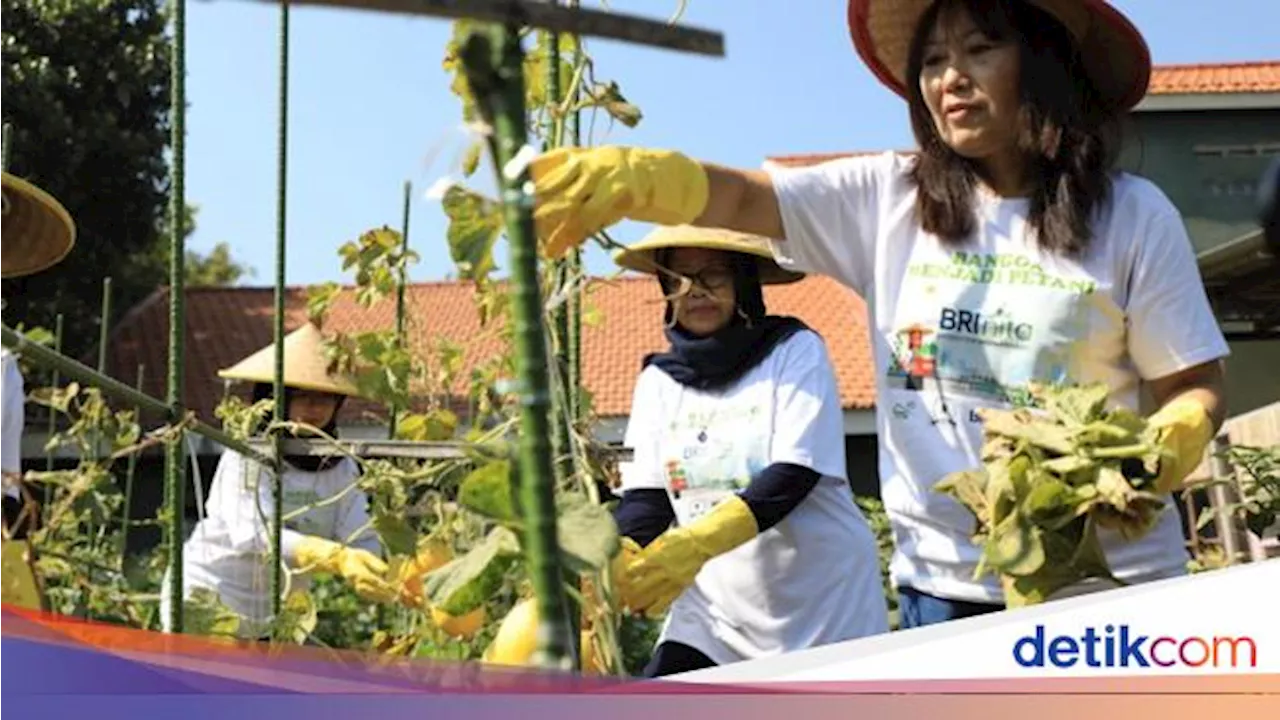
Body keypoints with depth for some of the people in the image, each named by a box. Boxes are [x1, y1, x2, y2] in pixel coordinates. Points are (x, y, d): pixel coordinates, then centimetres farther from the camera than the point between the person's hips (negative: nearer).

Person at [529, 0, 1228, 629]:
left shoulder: (1132, 214, -3)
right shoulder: (887, 198, 2)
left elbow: (1195, 390, 0)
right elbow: (743, 199, -11)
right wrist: (622, 177, -30)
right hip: (942, 583, 2)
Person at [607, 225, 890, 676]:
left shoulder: (795, 351, -6)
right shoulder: (658, 379, 5)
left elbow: (792, 477, -17)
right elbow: (645, 498, 1)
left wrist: (696, 543, -33)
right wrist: (614, 563, -22)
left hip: (825, 610, -3)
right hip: (716, 612, 3)